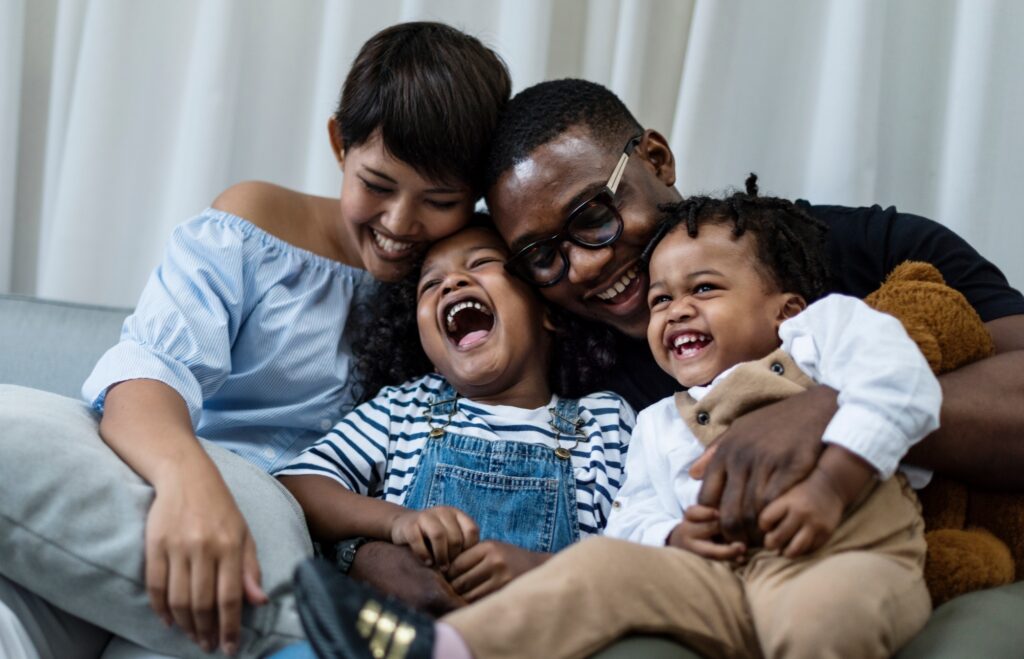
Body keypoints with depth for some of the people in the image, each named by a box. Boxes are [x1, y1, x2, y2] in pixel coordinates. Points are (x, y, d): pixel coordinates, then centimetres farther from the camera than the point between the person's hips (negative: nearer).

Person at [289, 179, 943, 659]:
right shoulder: (661, 424, 30)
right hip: (730, 576, 4)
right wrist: (675, 537, -3)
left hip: (849, 555, -4)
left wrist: (830, 486, -14)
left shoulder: (826, 326, 15)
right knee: (602, 563, -16)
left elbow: (896, 390, -2)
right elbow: (635, 518, 21)